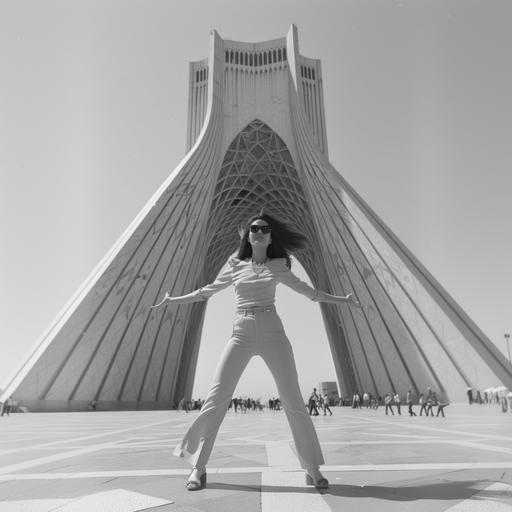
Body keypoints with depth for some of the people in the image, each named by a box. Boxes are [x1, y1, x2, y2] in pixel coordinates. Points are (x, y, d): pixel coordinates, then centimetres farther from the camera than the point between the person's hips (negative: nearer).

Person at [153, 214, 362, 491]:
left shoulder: (278, 266, 10)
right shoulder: (235, 265, 10)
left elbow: (308, 291, 18)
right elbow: (207, 291, 20)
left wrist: (341, 300, 15)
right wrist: (174, 300, 20)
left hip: (272, 333, 0)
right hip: (241, 335, 0)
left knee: (293, 400, -3)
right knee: (216, 397, -7)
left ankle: (312, 468, 11)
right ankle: (198, 467, 8)